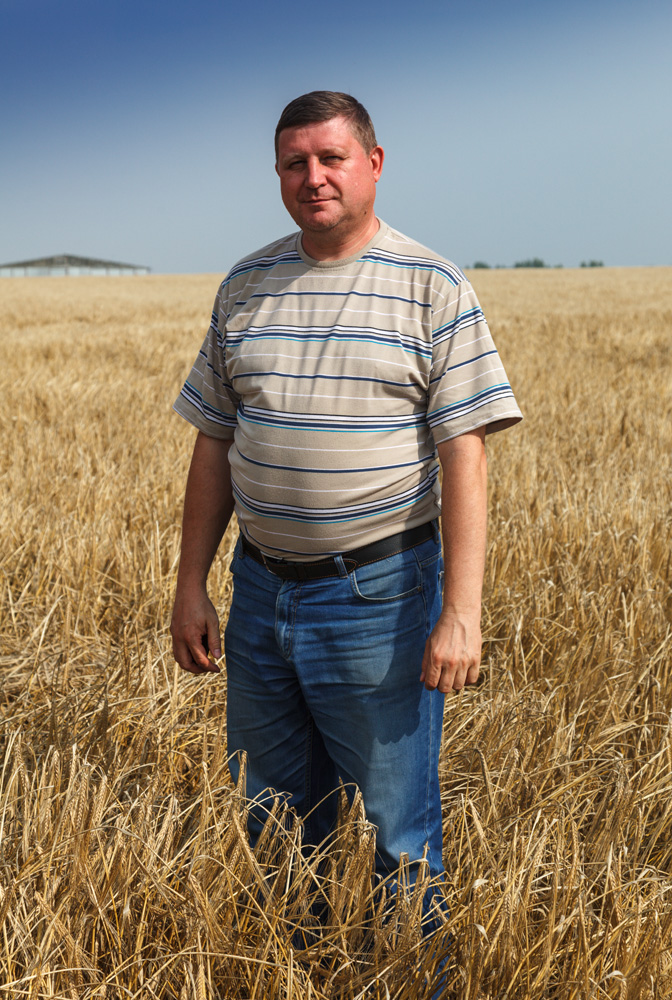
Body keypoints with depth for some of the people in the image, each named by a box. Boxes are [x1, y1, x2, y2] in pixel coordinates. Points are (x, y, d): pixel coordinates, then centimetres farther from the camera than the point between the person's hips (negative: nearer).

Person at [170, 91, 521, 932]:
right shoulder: (244, 286, 8)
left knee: (400, 828, 8)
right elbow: (214, 446, 10)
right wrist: (191, 587, 8)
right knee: (272, 824, 18)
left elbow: (463, 457, -11)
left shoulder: (432, 288, -5)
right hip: (260, 590, 5)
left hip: (381, 596, -4)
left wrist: (461, 613, -17)